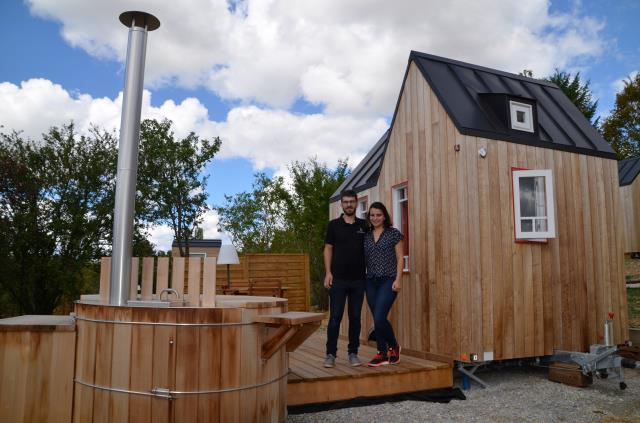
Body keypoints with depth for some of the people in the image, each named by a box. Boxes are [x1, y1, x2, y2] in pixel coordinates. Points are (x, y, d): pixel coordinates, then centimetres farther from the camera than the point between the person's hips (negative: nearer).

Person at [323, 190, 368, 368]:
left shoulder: (364, 225, 8)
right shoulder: (334, 225, 3)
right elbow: (328, 249, 2)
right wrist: (328, 272, -7)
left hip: (358, 279, 2)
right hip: (338, 279, -2)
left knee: (355, 317, 8)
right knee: (335, 317, 0)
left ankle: (353, 353, 18)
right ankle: (331, 354, 9)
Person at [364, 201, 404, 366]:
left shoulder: (394, 233, 0)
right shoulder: (366, 236, 11)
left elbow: (400, 258, -2)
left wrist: (398, 280, -11)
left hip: (388, 280, -5)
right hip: (371, 282, 5)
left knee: (379, 318, -14)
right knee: (376, 320, 7)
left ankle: (394, 346, 11)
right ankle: (382, 354, 18)